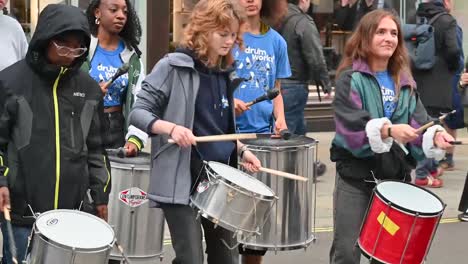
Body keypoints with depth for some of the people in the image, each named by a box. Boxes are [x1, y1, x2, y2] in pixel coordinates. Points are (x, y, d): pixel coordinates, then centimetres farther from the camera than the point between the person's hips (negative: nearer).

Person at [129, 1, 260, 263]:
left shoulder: (224, 73, 10)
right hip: (183, 177, -6)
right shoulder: (173, 66, -9)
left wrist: (242, 150, 7)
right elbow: (138, 112, -11)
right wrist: (171, 127, -27)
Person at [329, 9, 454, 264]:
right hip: (355, 175, -5)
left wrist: (435, 136, -21)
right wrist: (388, 130, -34)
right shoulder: (350, 79, -6)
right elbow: (351, 127, -19)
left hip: (397, 175, 5)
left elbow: (418, 122, 1)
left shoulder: (405, 82, 11)